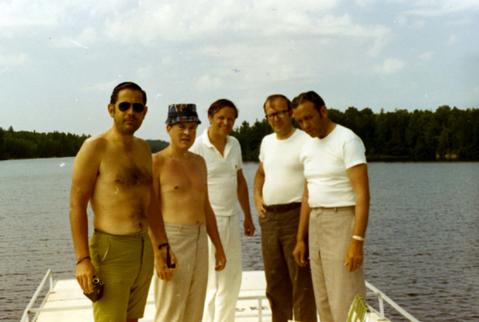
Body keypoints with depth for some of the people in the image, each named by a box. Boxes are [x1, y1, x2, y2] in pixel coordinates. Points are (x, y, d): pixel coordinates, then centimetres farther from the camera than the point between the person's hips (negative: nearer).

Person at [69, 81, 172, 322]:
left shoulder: (143, 148, 13)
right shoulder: (95, 148, -8)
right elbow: (77, 205, -11)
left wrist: (162, 245, 19)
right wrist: (83, 259, -18)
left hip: (145, 248, 7)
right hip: (112, 249, -7)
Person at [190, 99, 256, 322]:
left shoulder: (234, 145, 9)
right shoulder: (198, 147, -10)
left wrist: (248, 216, 18)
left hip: (232, 218, 7)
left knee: (232, 279, 13)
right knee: (210, 282, -3)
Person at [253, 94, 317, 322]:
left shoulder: (305, 141, -8)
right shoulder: (267, 141, 14)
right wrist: (257, 198, 13)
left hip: (296, 216, -7)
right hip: (268, 218, 7)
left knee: (301, 280, -4)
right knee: (274, 281, 15)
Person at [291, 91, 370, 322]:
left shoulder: (347, 140, -11)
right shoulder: (308, 148, 13)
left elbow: (362, 194, -17)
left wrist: (357, 240, -24)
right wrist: (300, 239, 16)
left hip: (341, 220, -8)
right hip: (316, 223, 8)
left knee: (345, 300, -7)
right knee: (323, 300, 12)